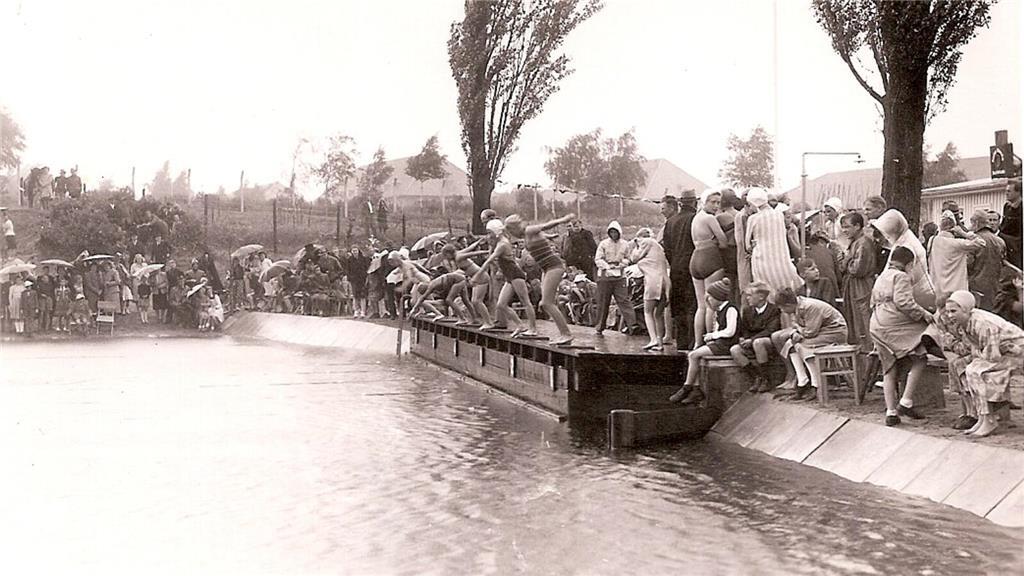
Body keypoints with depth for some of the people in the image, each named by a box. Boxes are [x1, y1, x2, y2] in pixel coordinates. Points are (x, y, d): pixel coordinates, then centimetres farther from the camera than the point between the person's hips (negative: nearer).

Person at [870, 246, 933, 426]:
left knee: (889, 370, 11)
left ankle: (890, 412, 9)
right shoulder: (901, 277, -4)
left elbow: (873, 304, 25)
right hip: (895, 325, -9)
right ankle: (906, 402, -13)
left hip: (877, 327, 9)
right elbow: (903, 302, -18)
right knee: (920, 360, -7)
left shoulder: (880, 278, 23)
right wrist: (923, 313, -10)